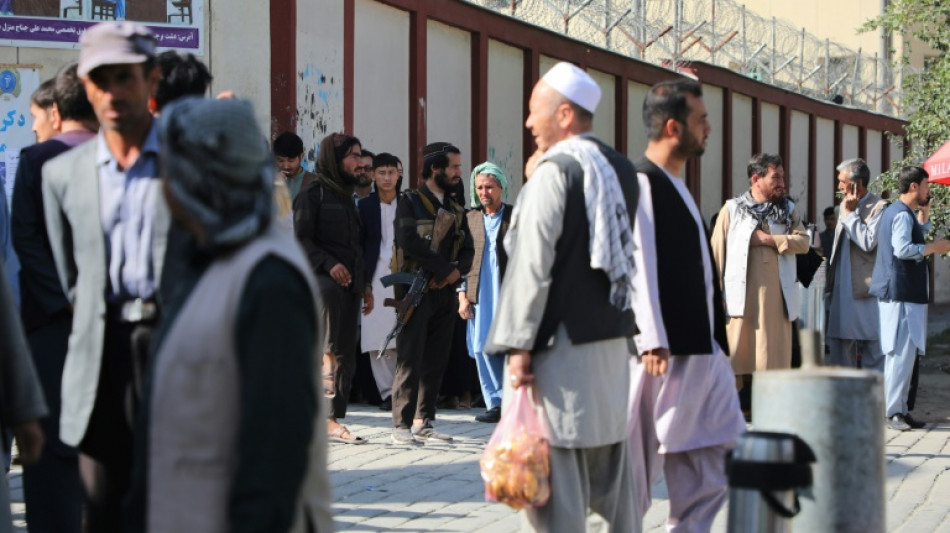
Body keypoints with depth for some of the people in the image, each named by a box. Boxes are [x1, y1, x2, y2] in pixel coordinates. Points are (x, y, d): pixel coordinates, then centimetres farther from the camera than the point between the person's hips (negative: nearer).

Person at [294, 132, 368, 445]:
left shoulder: (347, 197, 22)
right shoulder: (313, 194, -2)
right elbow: (300, 239, -11)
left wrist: (365, 285, 20)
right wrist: (329, 264, -23)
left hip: (349, 282, 7)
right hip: (318, 277, -7)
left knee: (347, 356, 2)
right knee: (330, 293, -44)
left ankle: (333, 421, 6)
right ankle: (326, 360, -37)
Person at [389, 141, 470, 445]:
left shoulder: (454, 208, 17)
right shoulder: (410, 201, -2)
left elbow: (468, 250, 13)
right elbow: (409, 241, -16)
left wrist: (456, 271, -9)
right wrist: (444, 269, -15)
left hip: (445, 292, 6)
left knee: (436, 361, 6)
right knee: (410, 359, -7)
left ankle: (423, 423, 11)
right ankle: (402, 425, -6)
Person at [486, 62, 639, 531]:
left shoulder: (554, 170, -12)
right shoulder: (622, 170, 12)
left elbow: (533, 263, -16)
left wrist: (519, 345, -15)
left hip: (561, 341, -8)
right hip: (613, 337, 8)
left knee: (556, 473, -5)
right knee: (610, 471, 12)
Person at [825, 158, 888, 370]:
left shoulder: (878, 207, -10)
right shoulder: (846, 205, 16)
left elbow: (868, 242, -22)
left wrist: (849, 214, -14)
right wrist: (830, 281, 19)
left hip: (866, 289, -8)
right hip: (842, 288, 8)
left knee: (873, 348, -2)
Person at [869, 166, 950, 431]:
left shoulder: (894, 211, 19)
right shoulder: (902, 215, -13)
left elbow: (919, 235, 34)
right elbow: (902, 249, -26)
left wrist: (924, 212, 20)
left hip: (899, 292, 11)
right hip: (901, 293, -11)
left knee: (903, 352, 11)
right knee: (902, 352, -11)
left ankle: (898, 409, 14)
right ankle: (893, 411, -12)